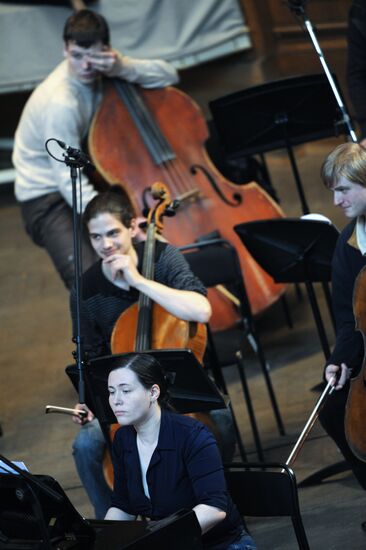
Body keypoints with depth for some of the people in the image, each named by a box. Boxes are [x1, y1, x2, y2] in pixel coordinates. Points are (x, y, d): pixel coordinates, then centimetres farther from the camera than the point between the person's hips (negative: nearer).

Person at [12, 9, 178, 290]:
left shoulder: (99, 71, -6)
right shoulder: (60, 103, -28)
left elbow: (168, 75, -3)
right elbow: (70, 182, -30)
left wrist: (123, 68, -24)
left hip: (89, 178, 8)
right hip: (48, 199, -8)